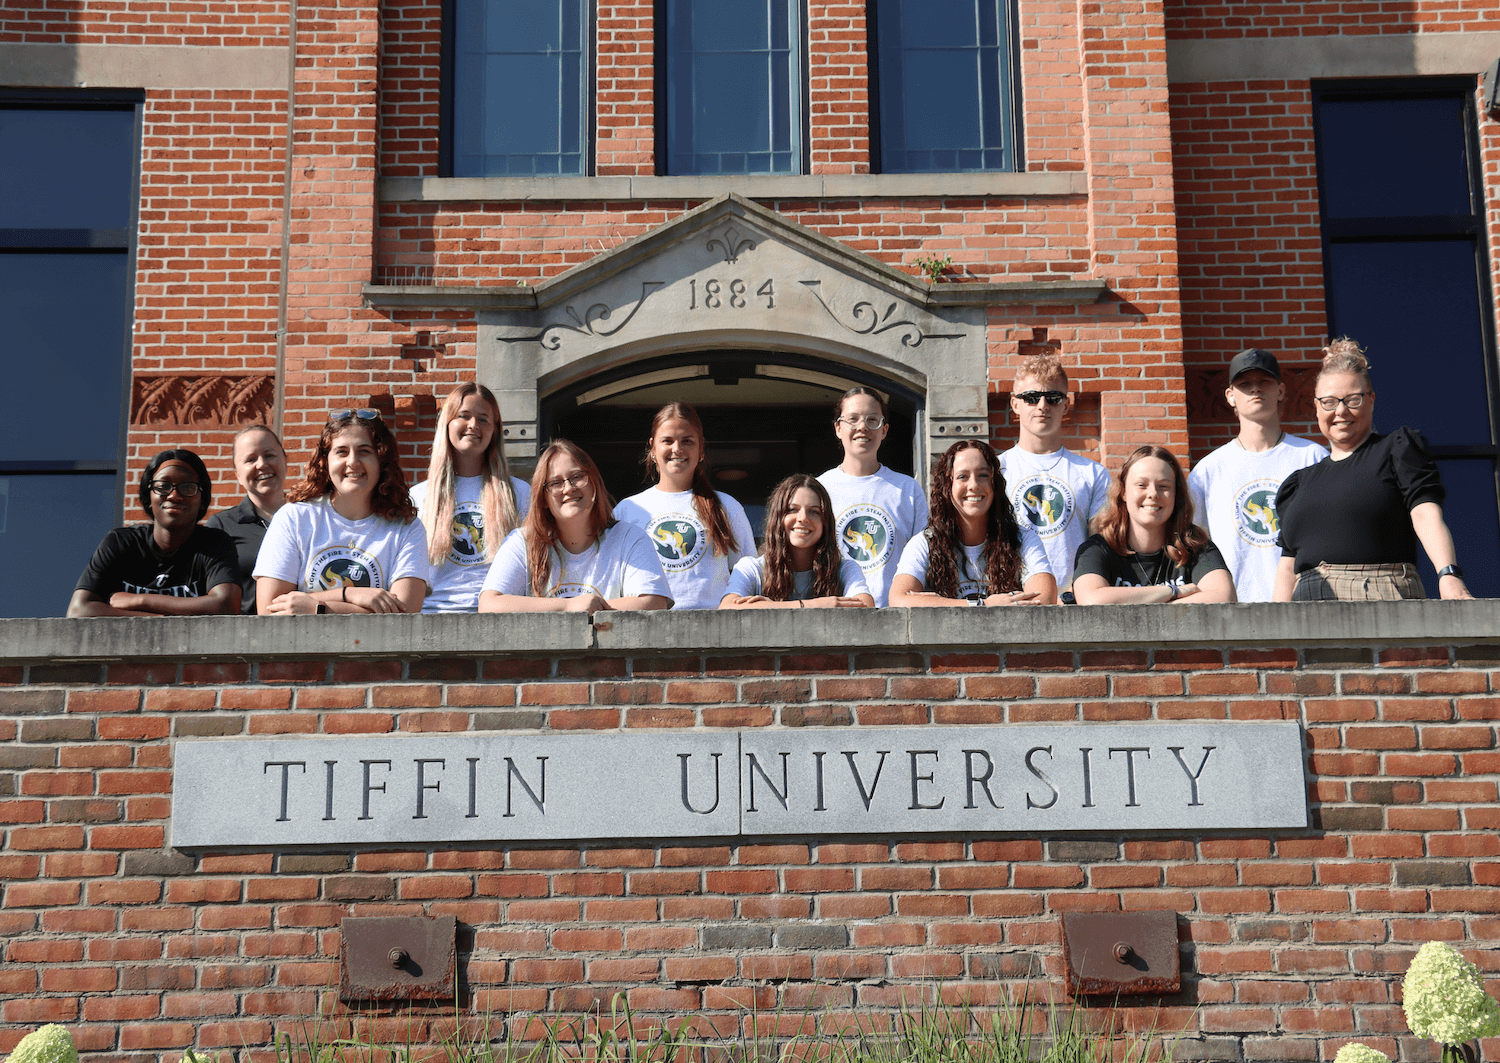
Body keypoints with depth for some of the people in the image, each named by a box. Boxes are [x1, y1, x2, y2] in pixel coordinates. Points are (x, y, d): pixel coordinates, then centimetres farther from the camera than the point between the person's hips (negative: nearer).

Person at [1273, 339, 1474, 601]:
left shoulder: (1399, 450, 12)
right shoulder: (1300, 482, 25)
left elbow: (1426, 515, -4)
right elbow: (1288, 565, 21)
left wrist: (1449, 576, -20)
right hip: (1310, 612, 3)